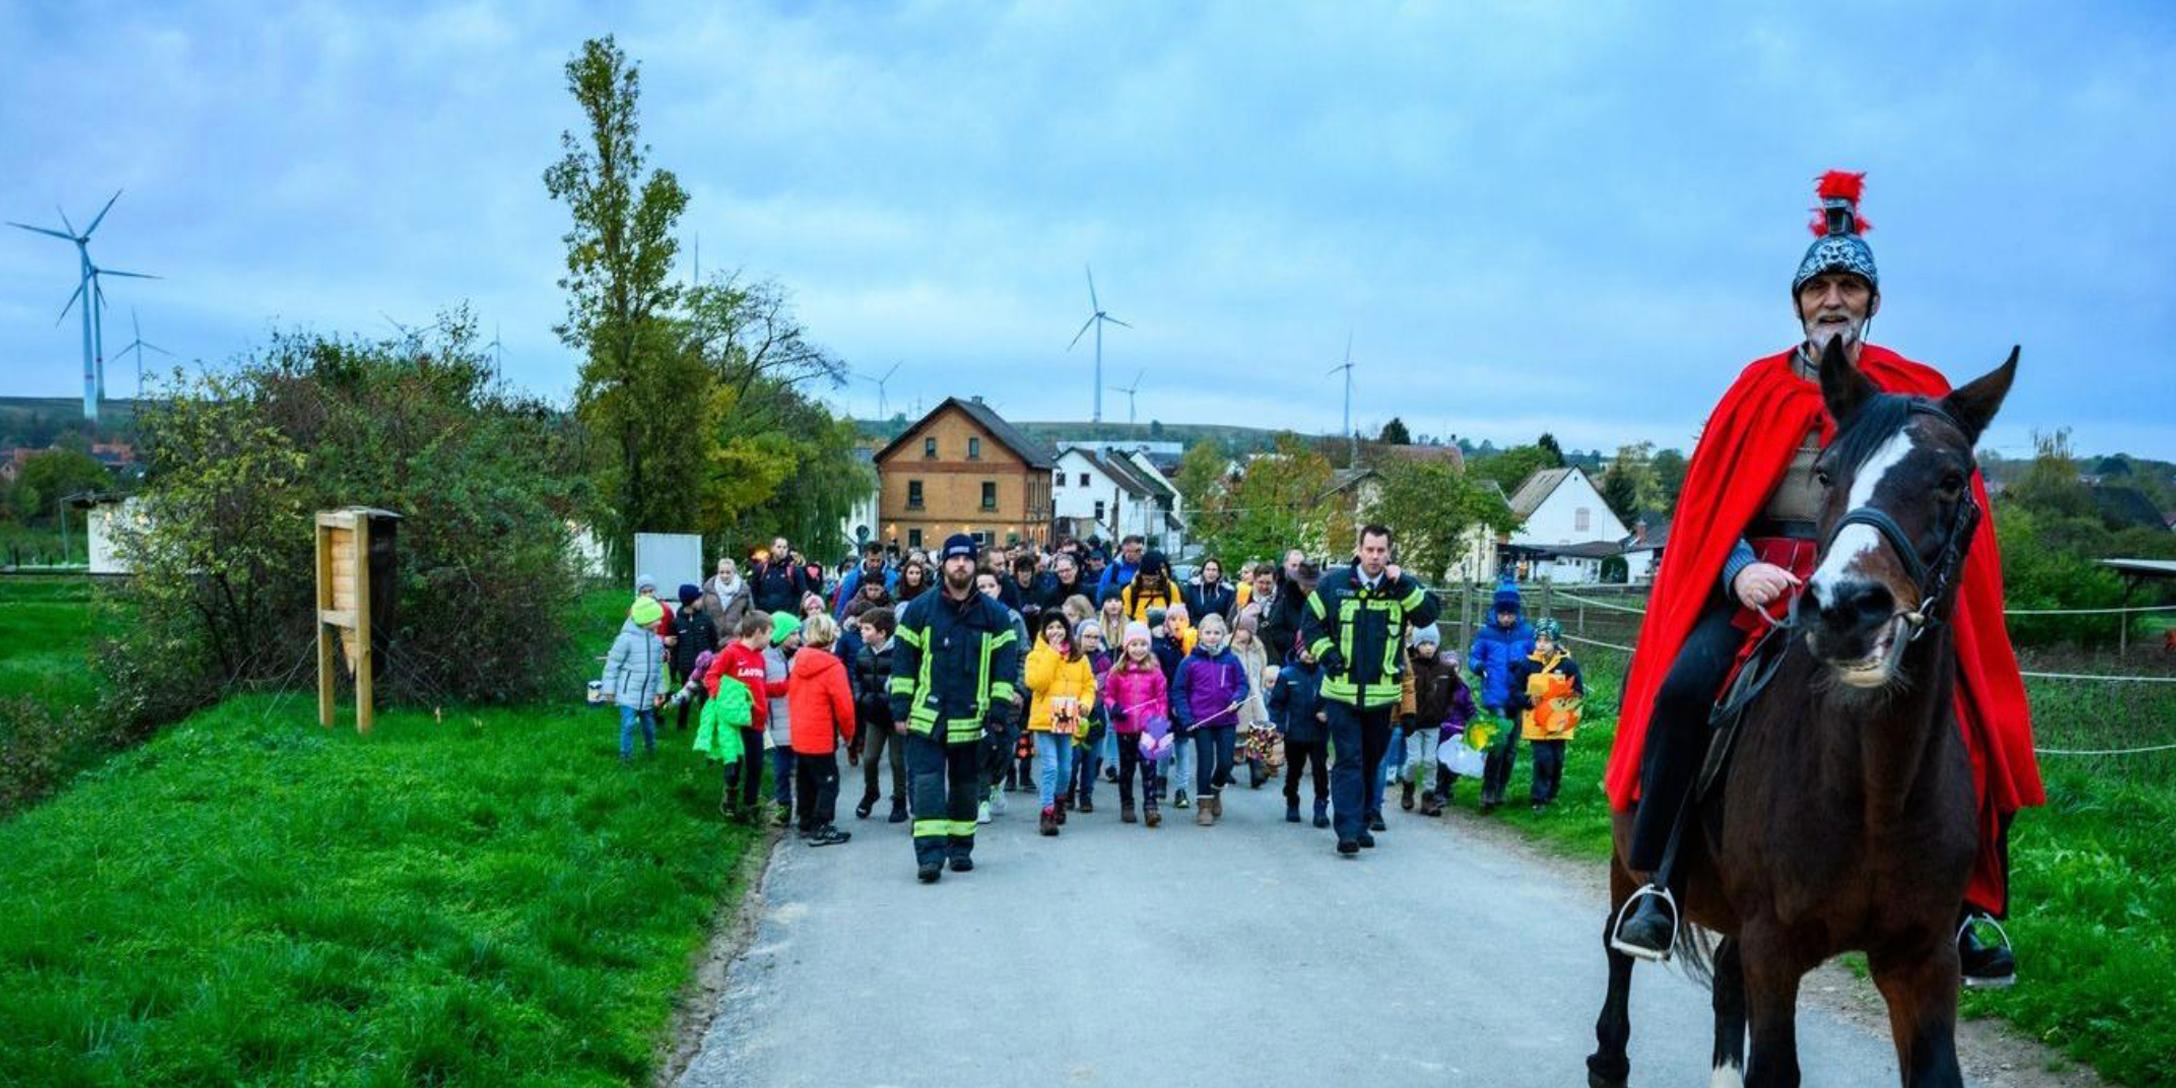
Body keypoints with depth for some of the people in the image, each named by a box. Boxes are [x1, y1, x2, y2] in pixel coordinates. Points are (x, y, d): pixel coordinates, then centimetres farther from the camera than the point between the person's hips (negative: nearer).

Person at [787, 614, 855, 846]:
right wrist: (848, 734, -2)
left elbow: (793, 697, 11)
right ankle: (821, 829, 1)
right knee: (828, 782, 1)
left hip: (798, 736, 7)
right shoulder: (833, 667, -18)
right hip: (822, 739, -7)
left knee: (806, 781, 18)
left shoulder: (799, 662, 3)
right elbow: (844, 705, -17)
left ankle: (805, 822, 28)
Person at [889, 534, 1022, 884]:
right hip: (926, 717, -1)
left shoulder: (994, 615, 4)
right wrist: (901, 707, -1)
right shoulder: (920, 609, 2)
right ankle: (930, 853, -10)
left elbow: (1005, 664, 4)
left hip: (971, 719, 1)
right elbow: (903, 661, 4)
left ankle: (960, 848, 24)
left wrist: (999, 710, -3)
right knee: (926, 783, -8)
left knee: (966, 784, 12)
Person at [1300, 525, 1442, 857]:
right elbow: (1310, 621, 8)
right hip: (1342, 690, -2)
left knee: (1372, 760, 14)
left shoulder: (1404, 586, 4)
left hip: (1383, 692, 2)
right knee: (1348, 760, -7)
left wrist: (1402, 585, -19)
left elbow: (1429, 614, -11)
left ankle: (1362, 820, 28)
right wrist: (1326, 655, -3)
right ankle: (1347, 830, -10)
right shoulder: (1334, 583, 0)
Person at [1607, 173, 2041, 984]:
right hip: (1761, 577, 0)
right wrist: (1740, 570, -12)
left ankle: (1968, 908, -3)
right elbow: (1712, 502, 7)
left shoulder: (1917, 393, 10)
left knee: (1957, 729, -20)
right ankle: (1656, 880, -17)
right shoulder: (1760, 389, 11)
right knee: (1684, 686, -26)